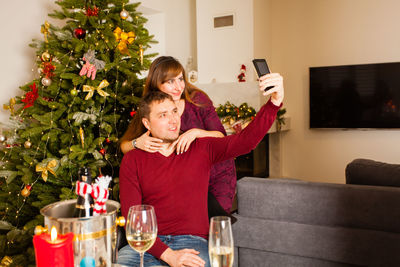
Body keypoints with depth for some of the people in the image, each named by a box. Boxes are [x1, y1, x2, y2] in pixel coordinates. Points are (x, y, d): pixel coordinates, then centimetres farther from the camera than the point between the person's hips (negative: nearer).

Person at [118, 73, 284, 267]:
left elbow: (246, 140, -6)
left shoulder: (201, 149, 7)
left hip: (192, 242, 0)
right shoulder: (132, 160, 3)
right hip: (150, 245, 0)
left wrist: (274, 102, -22)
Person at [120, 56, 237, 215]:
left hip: (217, 177, -2)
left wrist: (196, 132, -31)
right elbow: (123, 146, -4)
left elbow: (222, 137, -12)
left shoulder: (197, 99, -10)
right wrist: (137, 143, -27)